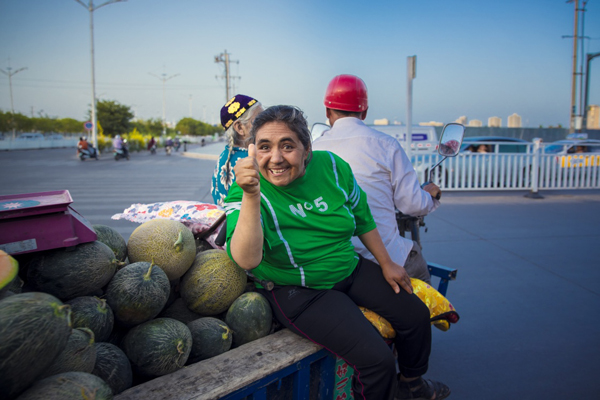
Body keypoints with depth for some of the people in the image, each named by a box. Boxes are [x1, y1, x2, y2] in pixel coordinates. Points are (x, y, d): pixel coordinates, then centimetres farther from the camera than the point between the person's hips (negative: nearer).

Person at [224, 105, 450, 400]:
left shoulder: (331, 167, -9)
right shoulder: (245, 193, -22)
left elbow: (361, 217, 7)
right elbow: (247, 260, -38)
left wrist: (386, 264, 12)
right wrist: (251, 196, -49)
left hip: (350, 269, 6)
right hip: (299, 292, -5)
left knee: (415, 313, 9)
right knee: (376, 358, -19)